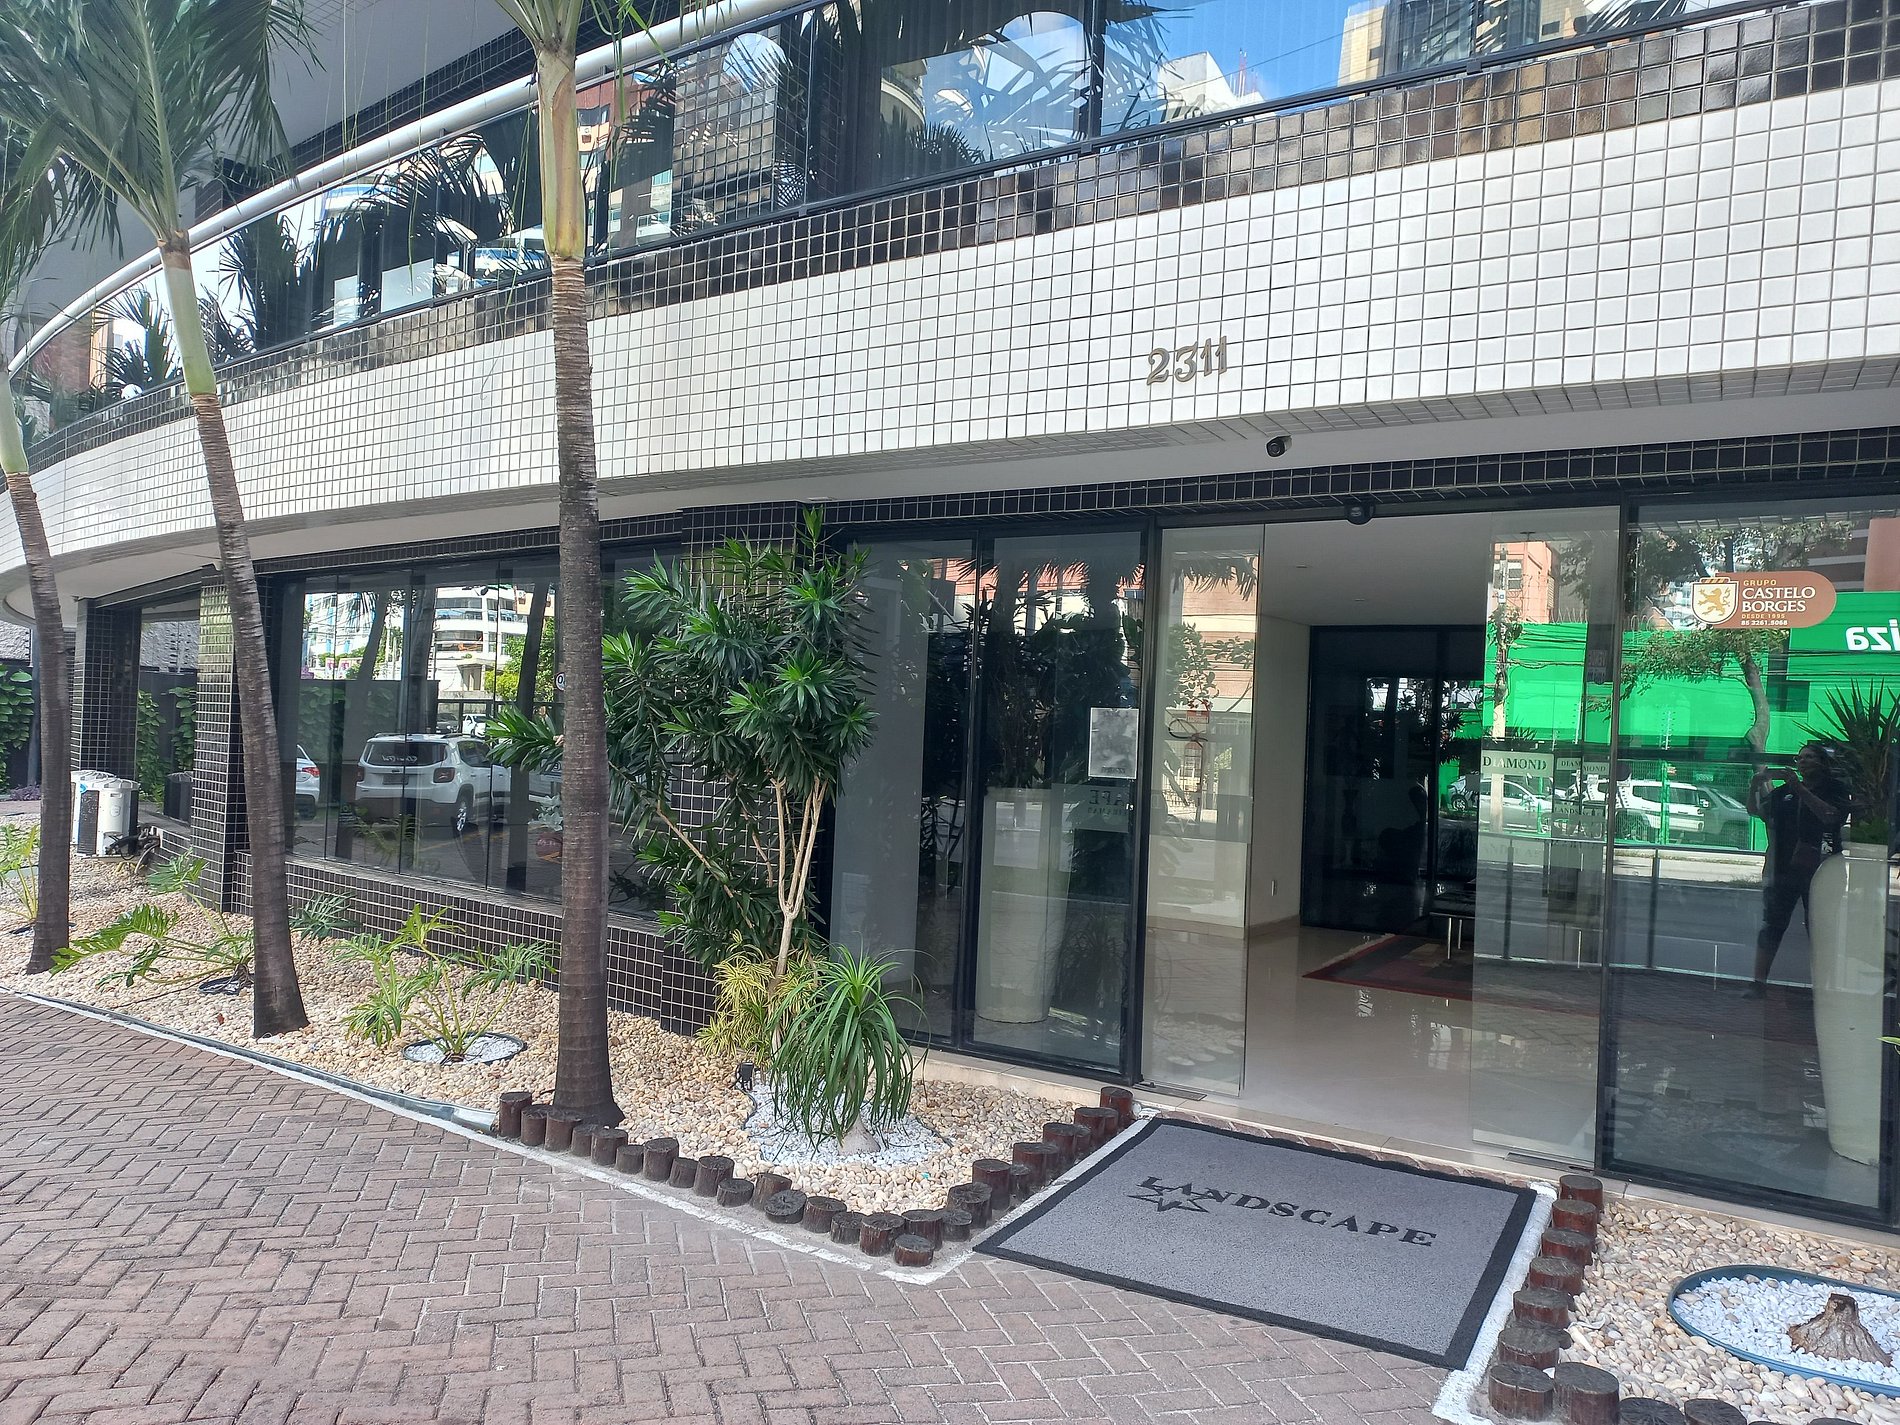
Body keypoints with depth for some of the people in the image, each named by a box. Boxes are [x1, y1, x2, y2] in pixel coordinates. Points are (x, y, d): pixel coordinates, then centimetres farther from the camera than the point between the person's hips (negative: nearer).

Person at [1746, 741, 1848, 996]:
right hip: (1782, 869, 4)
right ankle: (1759, 983, 3)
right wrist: (1755, 786, -1)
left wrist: (1801, 790, -18)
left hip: (1818, 872, -4)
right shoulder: (1785, 791, 15)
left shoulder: (1834, 788, 2)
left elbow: (1831, 816, -16)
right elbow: (1756, 811, 16)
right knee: (1772, 926, 2)